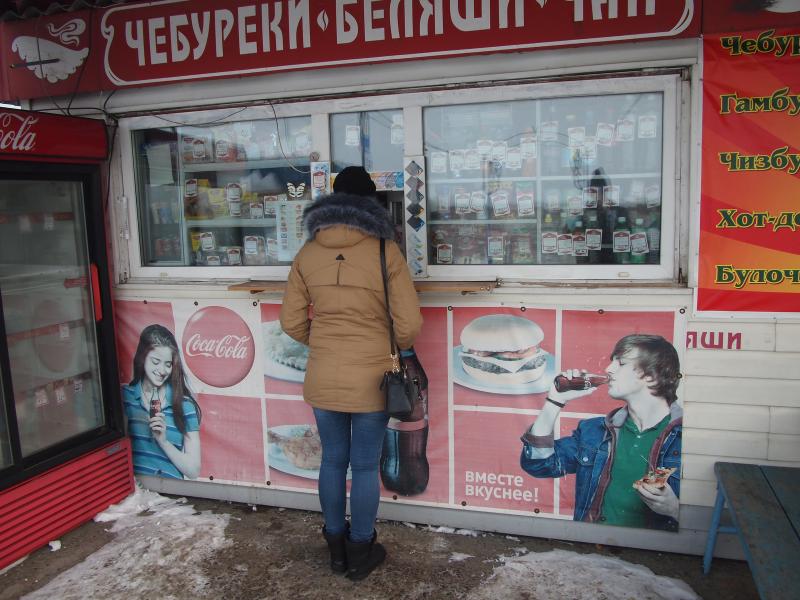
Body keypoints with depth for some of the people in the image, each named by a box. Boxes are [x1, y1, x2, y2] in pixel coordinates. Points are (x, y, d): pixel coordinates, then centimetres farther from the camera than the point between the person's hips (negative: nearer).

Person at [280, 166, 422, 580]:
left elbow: (292, 322, 4)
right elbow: (409, 323, -10)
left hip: (322, 378, 3)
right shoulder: (385, 252, -10)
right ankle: (360, 554, 28)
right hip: (370, 379, -3)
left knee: (333, 460, 19)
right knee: (365, 466, 12)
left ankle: (336, 548, 36)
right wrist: (393, 348, 10)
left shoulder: (307, 254, 0)